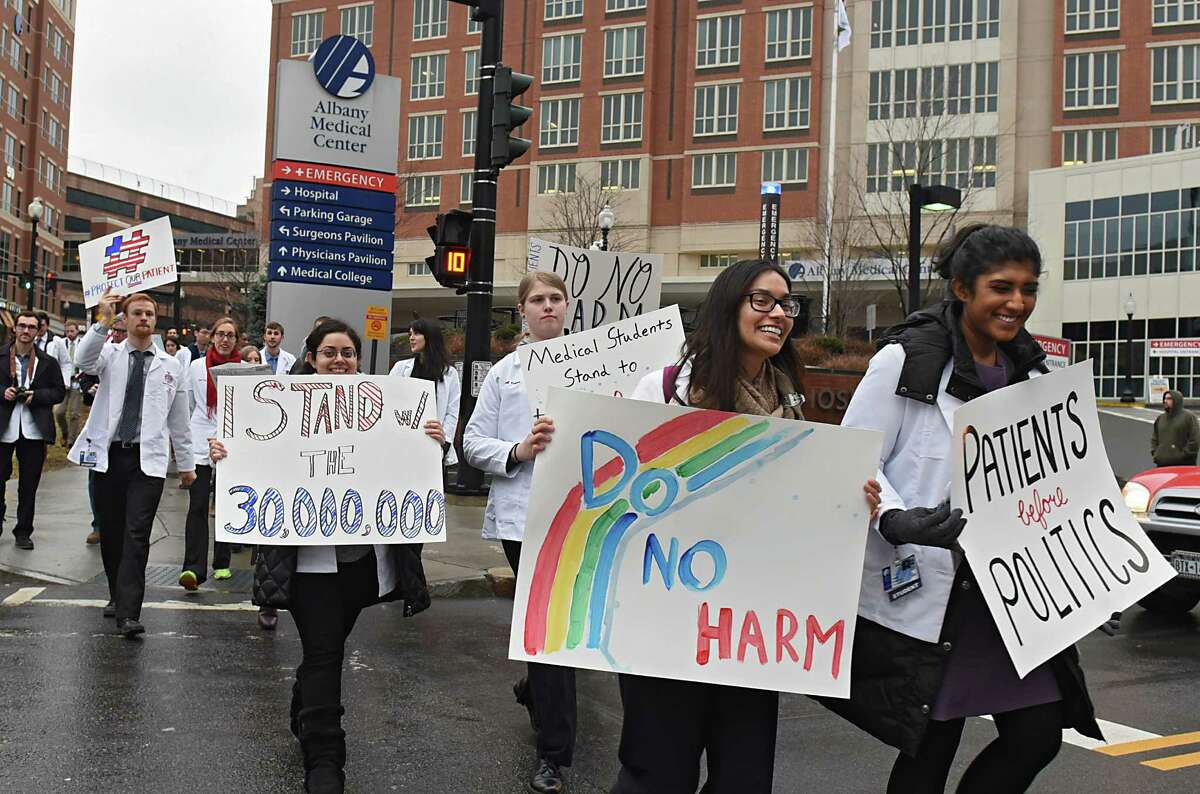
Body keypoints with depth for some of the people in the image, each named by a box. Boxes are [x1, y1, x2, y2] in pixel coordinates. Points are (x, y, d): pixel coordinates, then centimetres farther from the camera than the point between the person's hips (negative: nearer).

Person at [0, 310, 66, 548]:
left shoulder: (47, 362, 6)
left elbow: (59, 392, 5)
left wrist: (36, 396, -11)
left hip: (34, 430, 1)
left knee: (29, 484, 6)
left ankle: (23, 532, 16)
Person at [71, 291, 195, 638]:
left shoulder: (171, 366, 10)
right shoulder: (110, 355, 7)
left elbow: (179, 420, 14)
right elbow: (83, 360, -18)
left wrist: (186, 464, 17)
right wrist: (103, 322, -30)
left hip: (148, 460, -1)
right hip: (108, 455, 1)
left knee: (137, 536, -10)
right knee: (110, 532, 10)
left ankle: (128, 614, -14)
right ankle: (117, 596, 29)